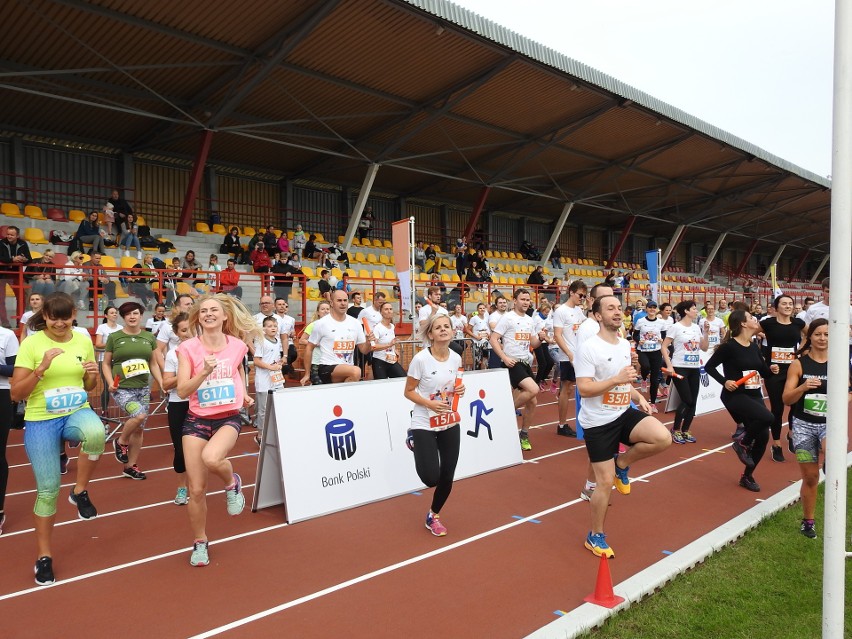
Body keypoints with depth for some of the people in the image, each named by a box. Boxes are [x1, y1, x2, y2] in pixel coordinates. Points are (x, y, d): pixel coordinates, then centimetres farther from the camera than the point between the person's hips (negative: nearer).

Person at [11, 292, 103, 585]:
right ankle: (44, 556, 22)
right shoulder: (31, 343, -8)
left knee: (96, 433, -36)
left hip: (76, 412, 2)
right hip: (41, 421, -2)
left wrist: (93, 375, -9)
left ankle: (80, 492, -8)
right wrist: (42, 368, -23)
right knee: (48, 488, 1)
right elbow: (16, 394, -10)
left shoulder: (84, 341, 2)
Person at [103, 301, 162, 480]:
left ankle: (131, 466, 22)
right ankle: (121, 442, 2)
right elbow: (106, 363, 4)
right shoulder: (114, 337, -1)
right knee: (139, 415, -27)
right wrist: (111, 383, -11)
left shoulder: (149, 337, 8)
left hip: (143, 388, 4)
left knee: (139, 429, 8)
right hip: (122, 388, -4)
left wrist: (162, 383, 4)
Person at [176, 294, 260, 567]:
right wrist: (204, 372, -26)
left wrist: (243, 392, 7)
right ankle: (199, 543, 25)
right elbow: (182, 391, -12)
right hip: (196, 420, 0)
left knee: (211, 458, -34)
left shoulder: (237, 345, -1)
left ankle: (232, 483, 2)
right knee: (196, 489, 1)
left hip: (229, 418, 0)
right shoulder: (188, 348, -7)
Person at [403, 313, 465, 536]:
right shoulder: (420, 359, -18)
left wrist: (459, 390, -9)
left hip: (450, 423, 5)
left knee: (447, 477, 5)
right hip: (424, 424, -5)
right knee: (431, 478, -10)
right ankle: (414, 442, 23)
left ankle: (433, 516, 32)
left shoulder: (456, 358, -3)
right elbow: (408, 392, -10)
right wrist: (430, 404, -25)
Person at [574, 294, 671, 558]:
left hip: (624, 413, 6)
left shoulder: (625, 344, 8)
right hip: (598, 422, -6)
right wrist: (617, 379, -29)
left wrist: (639, 397, 6)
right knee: (606, 481, -1)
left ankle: (622, 463, 9)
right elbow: (584, 389, -22)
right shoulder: (589, 349, -17)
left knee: (663, 438, -19)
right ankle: (595, 536, 21)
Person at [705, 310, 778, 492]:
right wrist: (724, 381, -21)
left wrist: (772, 369, -4)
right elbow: (709, 366, -9)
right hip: (735, 396, -7)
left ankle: (747, 476, 21)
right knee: (766, 417, -30)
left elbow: (763, 371, 18)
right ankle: (742, 442, -1)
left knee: (763, 436, 3)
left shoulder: (754, 347, 9)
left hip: (754, 395, 7)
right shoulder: (729, 346, -12)